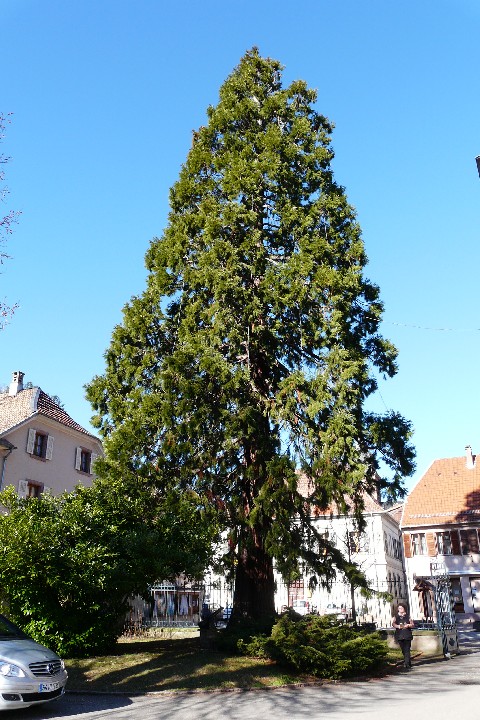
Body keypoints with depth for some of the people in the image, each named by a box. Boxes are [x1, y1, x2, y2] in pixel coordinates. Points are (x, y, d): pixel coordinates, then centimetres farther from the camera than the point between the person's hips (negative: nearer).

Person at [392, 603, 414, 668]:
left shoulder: (408, 616, 10)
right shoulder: (396, 616, 10)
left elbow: (412, 624, 9)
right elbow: (393, 623, -2)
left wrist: (408, 625, -11)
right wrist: (398, 626, -20)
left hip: (407, 634, -1)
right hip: (399, 635, 1)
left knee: (407, 649, -11)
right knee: (403, 650, 5)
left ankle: (406, 663, -13)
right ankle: (409, 663, 20)